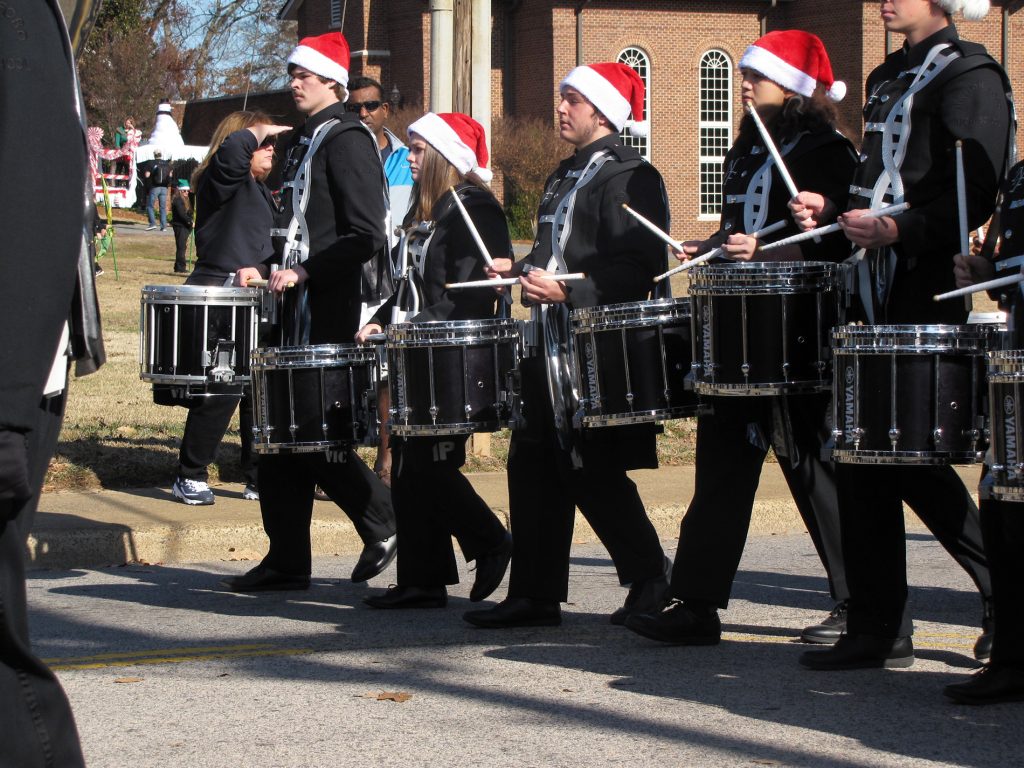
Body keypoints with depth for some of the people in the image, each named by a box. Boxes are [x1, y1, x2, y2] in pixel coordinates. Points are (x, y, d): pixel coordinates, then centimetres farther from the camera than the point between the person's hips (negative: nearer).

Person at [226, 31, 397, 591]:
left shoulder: (348, 141, -11)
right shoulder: (301, 141, 17)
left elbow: (367, 238, -17)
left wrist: (304, 273, -19)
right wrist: (266, 268, 12)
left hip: (330, 313, -9)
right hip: (296, 312, 9)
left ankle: (386, 523, 12)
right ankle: (286, 561, 12)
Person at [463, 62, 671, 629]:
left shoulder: (630, 176, -10)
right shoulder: (566, 176, 19)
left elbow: (637, 266, -20)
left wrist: (566, 291, -27)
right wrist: (523, 269, 9)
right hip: (553, 346, 9)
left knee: (592, 473, -7)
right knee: (533, 466, 7)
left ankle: (649, 580, 9)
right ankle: (536, 596, 13)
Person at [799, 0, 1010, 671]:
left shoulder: (970, 77, -7)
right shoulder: (889, 79, 20)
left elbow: (975, 193, -18)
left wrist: (899, 231, -25)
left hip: (928, 295, -9)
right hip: (877, 294, 9)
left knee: (909, 455, -9)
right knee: (865, 460, 6)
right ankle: (877, 631, 11)